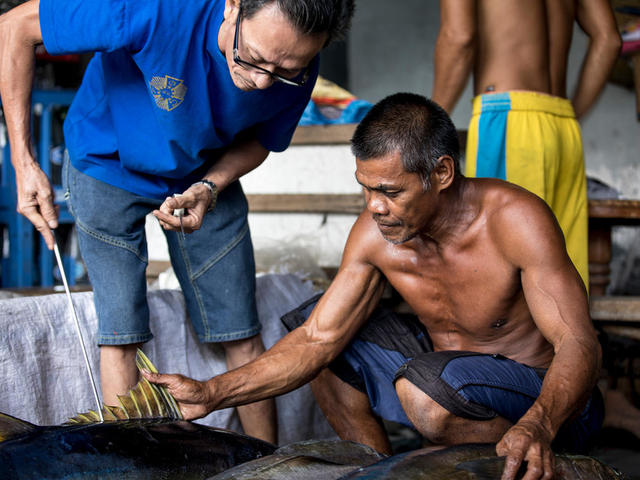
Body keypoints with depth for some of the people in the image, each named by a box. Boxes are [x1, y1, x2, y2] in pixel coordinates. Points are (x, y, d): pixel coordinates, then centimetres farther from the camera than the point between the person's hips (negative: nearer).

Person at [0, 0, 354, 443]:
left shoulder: (296, 73, -26)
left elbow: (260, 141, -3)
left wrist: (209, 187, -25)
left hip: (205, 177, 3)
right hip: (107, 165, -3)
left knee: (241, 334, 1)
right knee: (122, 332, -10)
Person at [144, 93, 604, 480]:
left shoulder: (515, 219, -28)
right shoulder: (376, 233, -11)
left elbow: (579, 344, -33)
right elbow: (316, 340, -7)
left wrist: (536, 427, -54)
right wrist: (212, 393, -16)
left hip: (549, 402, -6)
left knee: (425, 389, -36)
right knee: (311, 323, 0)